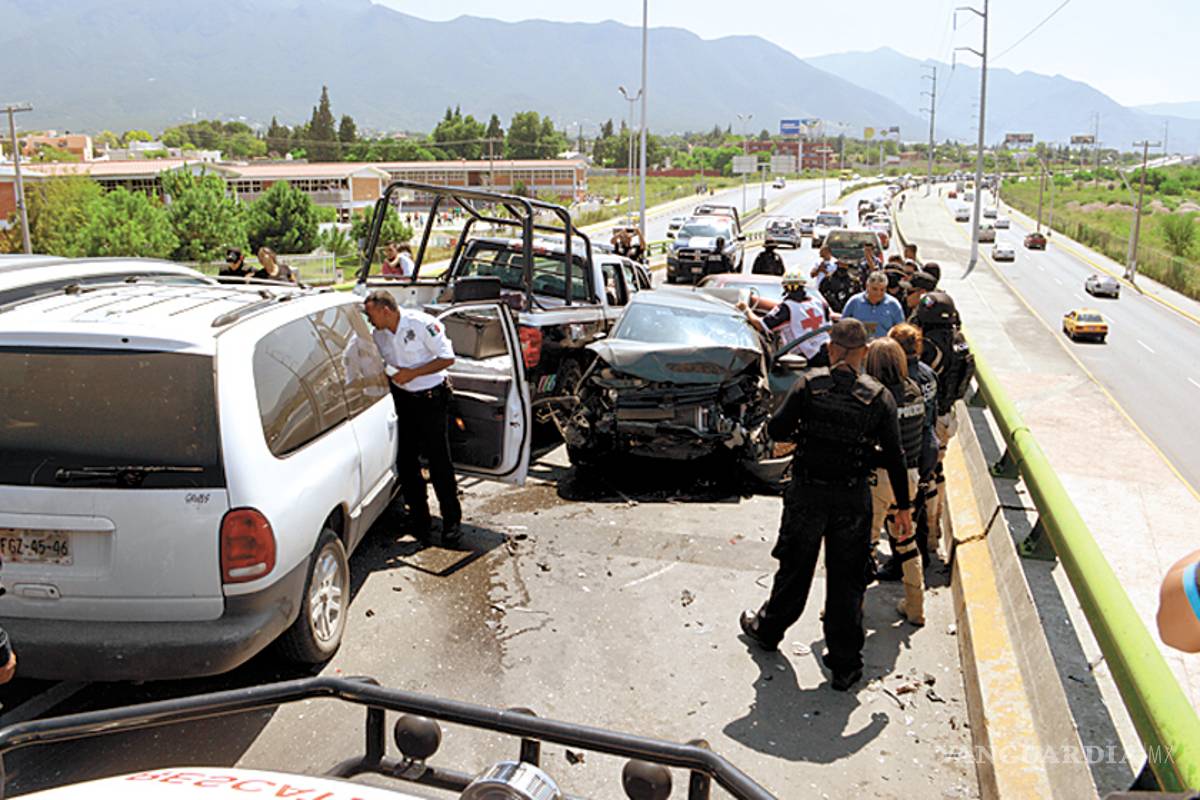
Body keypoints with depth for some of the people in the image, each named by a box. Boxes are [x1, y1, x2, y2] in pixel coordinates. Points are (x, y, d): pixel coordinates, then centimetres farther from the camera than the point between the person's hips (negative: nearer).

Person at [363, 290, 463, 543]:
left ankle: (452, 521, 9)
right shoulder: (378, 335, 4)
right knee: (405, 461, 7)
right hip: (402, 399, 6)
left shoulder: (422, 324, -15)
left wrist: (412, 373, -19)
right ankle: (419, 520, 20)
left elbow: (447, 358, -14)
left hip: (430, 398, -6)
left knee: (439, 461, -3)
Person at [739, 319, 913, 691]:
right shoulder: (879, 397, -6)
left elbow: (776, 430, -8)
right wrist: (903, 507, 6)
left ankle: (768, 629, 39)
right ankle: (846, 666, 19)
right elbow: (895, 457, -3)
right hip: (854, 499, 0)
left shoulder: (808, 384, -9)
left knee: (795, 569, 18)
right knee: (846, 581, 10)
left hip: (806, 493, 0)